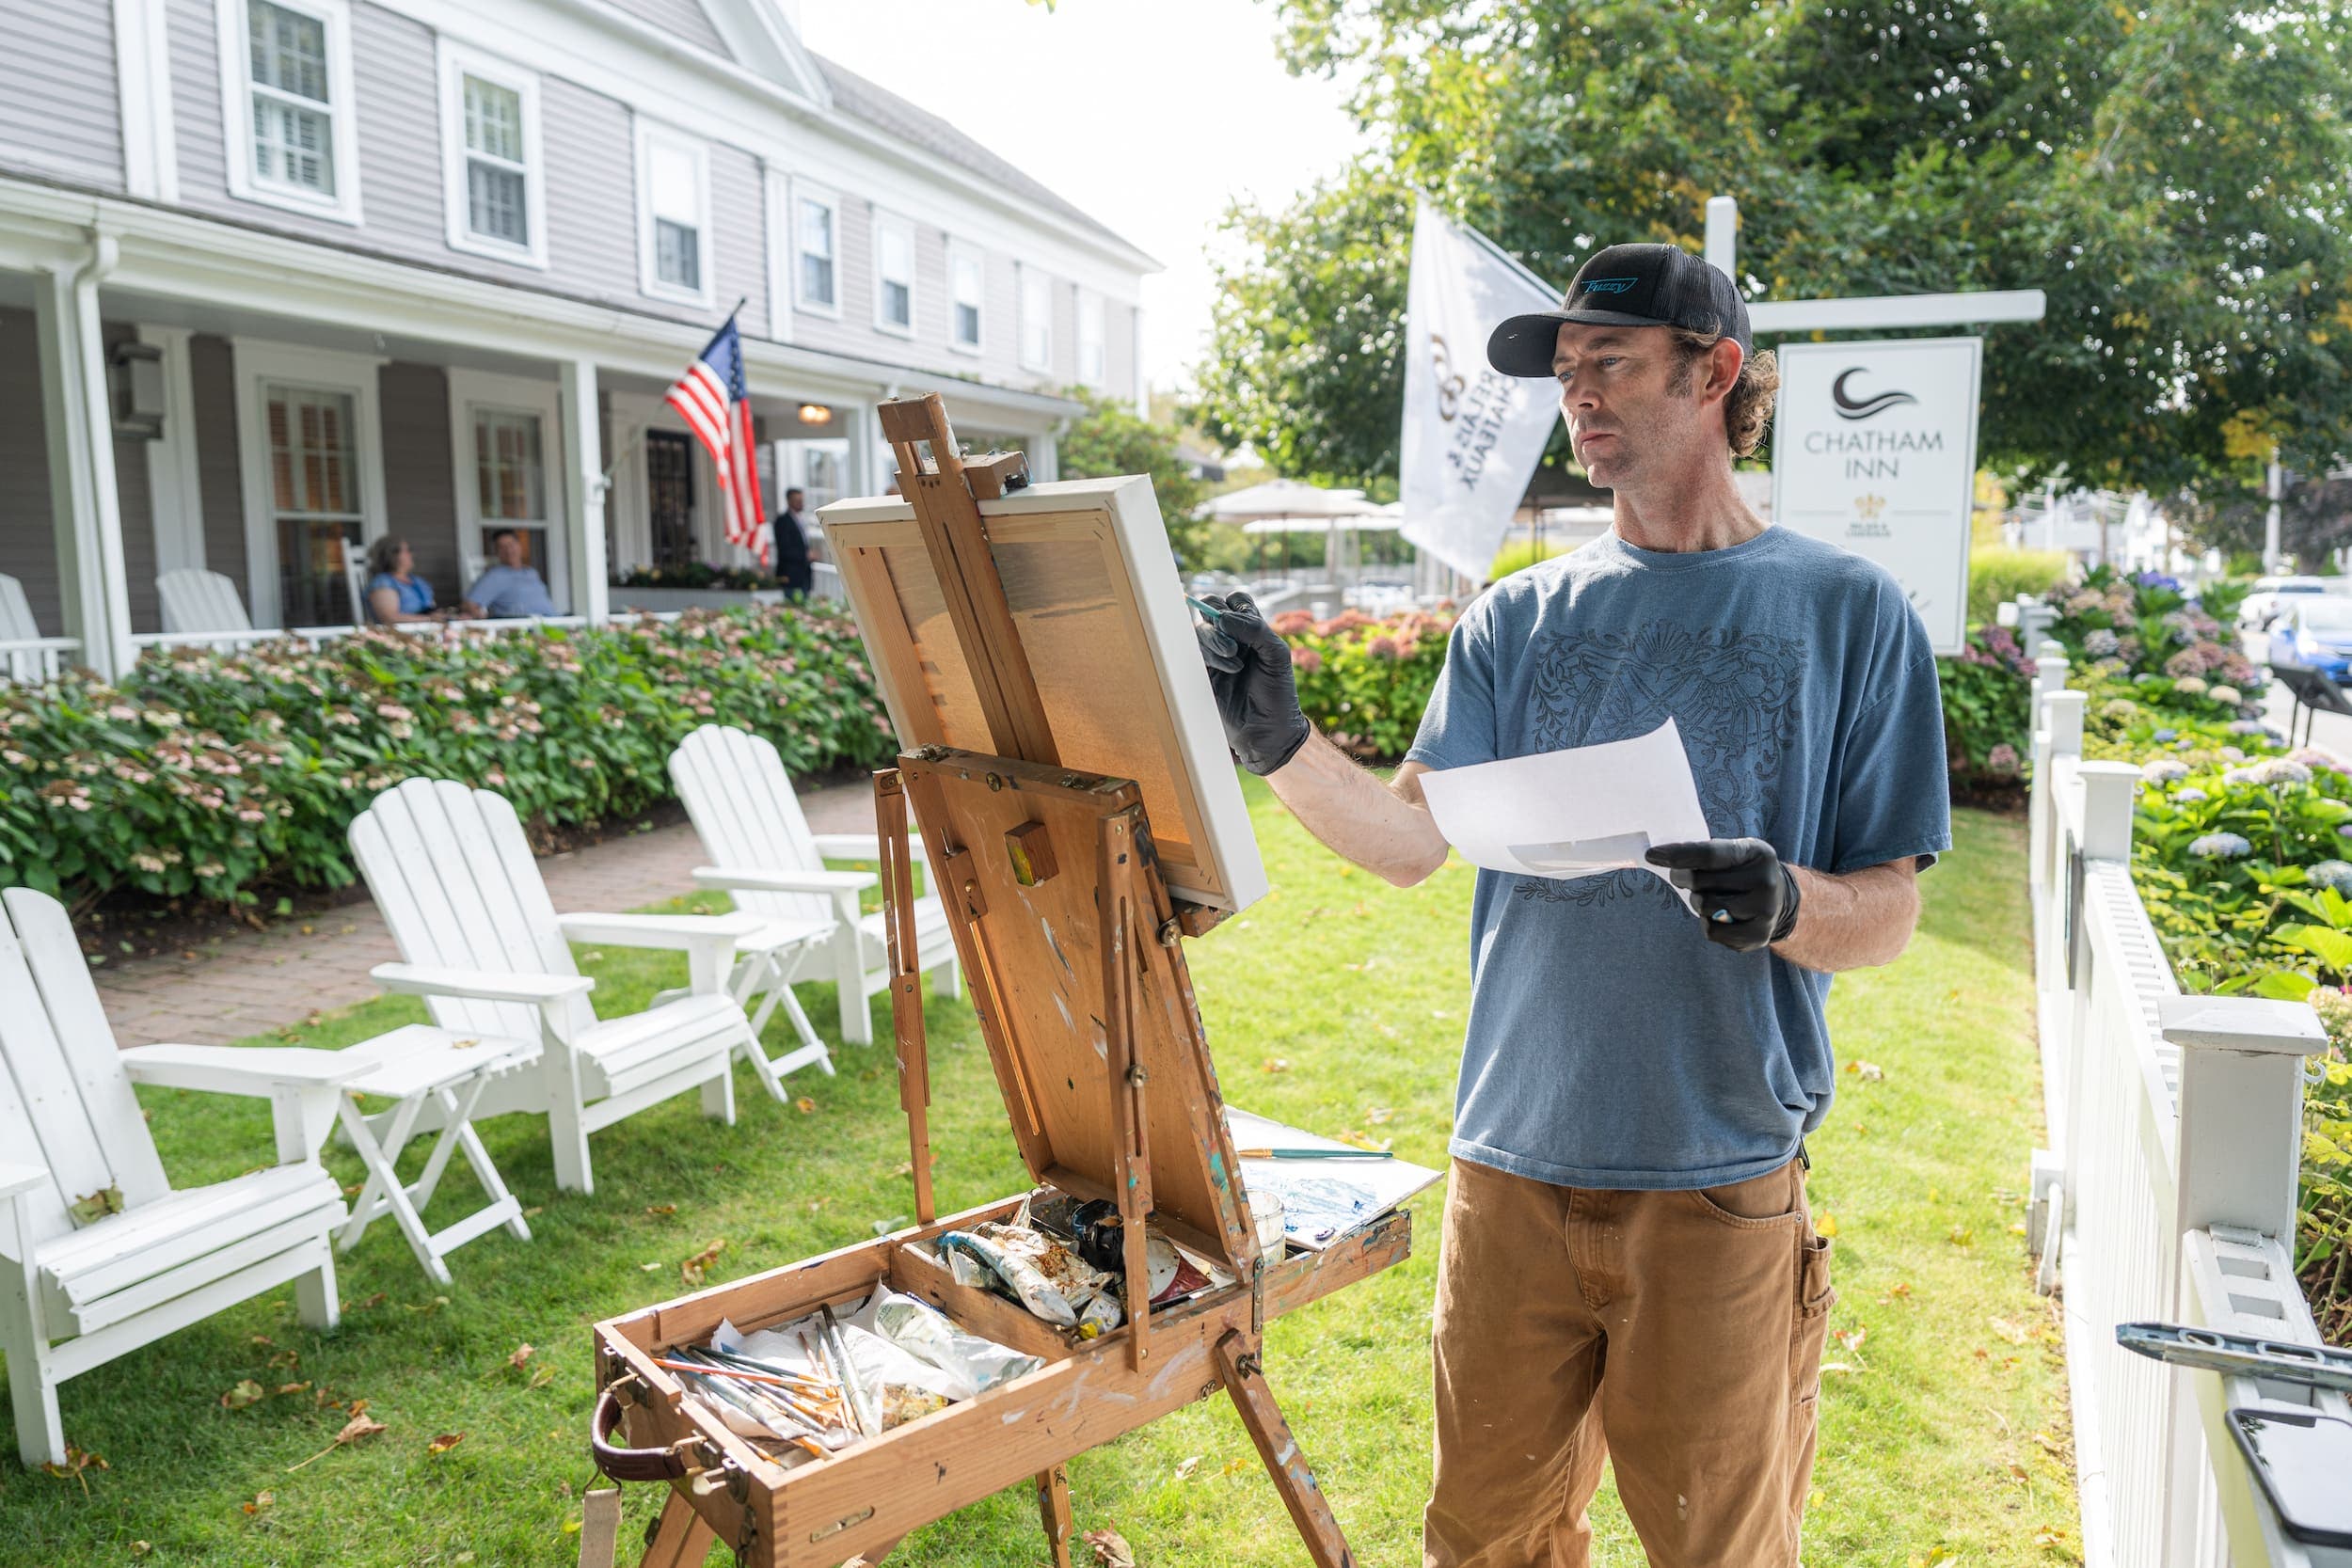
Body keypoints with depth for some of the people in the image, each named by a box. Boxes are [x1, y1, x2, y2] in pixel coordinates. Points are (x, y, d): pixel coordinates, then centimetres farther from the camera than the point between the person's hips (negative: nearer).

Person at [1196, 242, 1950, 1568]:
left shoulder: (1848, 611, -1)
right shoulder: (1518, 622, 7)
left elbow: (1889, 914, -2)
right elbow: (1408, 838, -3)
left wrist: (1788, 903, -24)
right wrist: (1283, 747, -20)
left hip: (1720, 1179, -2)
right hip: (1514, 1157, 3)